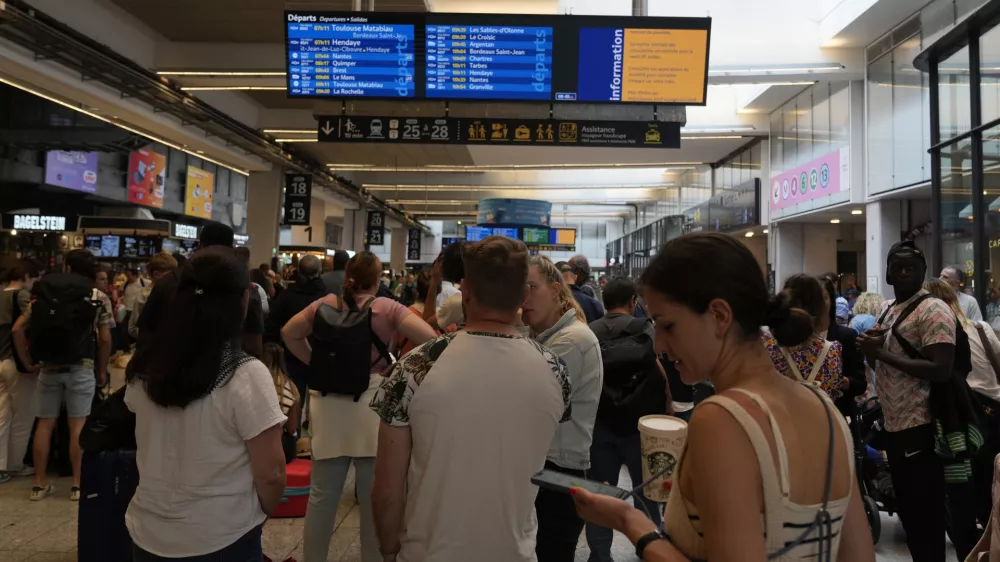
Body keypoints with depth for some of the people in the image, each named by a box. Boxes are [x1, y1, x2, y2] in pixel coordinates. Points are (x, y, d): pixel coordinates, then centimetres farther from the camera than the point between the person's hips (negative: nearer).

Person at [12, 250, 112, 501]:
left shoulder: (44, 292, 7)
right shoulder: (98, 297, -1)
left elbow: (18, 329, 3)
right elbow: (105, 339, -4)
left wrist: (28, 362, 10)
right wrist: (102, 370, 6)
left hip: (48, 367, 3)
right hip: (81, 367, -3)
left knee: (45, 423, 10)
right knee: (78, 425, 0)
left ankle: (40, 483, 16)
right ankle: (77, 484, 5)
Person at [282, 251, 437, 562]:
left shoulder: (326, 303, 4)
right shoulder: (388, 308, -6)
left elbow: (289, 334, 12)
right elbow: (430, 339, -14)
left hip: (329, 403, 3)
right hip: (372, 403, -3)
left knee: (322, 495, 15)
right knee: (374, 497, 11)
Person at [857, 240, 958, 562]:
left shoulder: (934, 310, -12)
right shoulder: (887, 310, 13)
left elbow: (940, 370, -23)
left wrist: (881, 352, -21)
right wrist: (870, 348, -2)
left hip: (920, 428, -8)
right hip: (893, 425, 9)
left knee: (926, 515, 2)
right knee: (907, 509, 19)